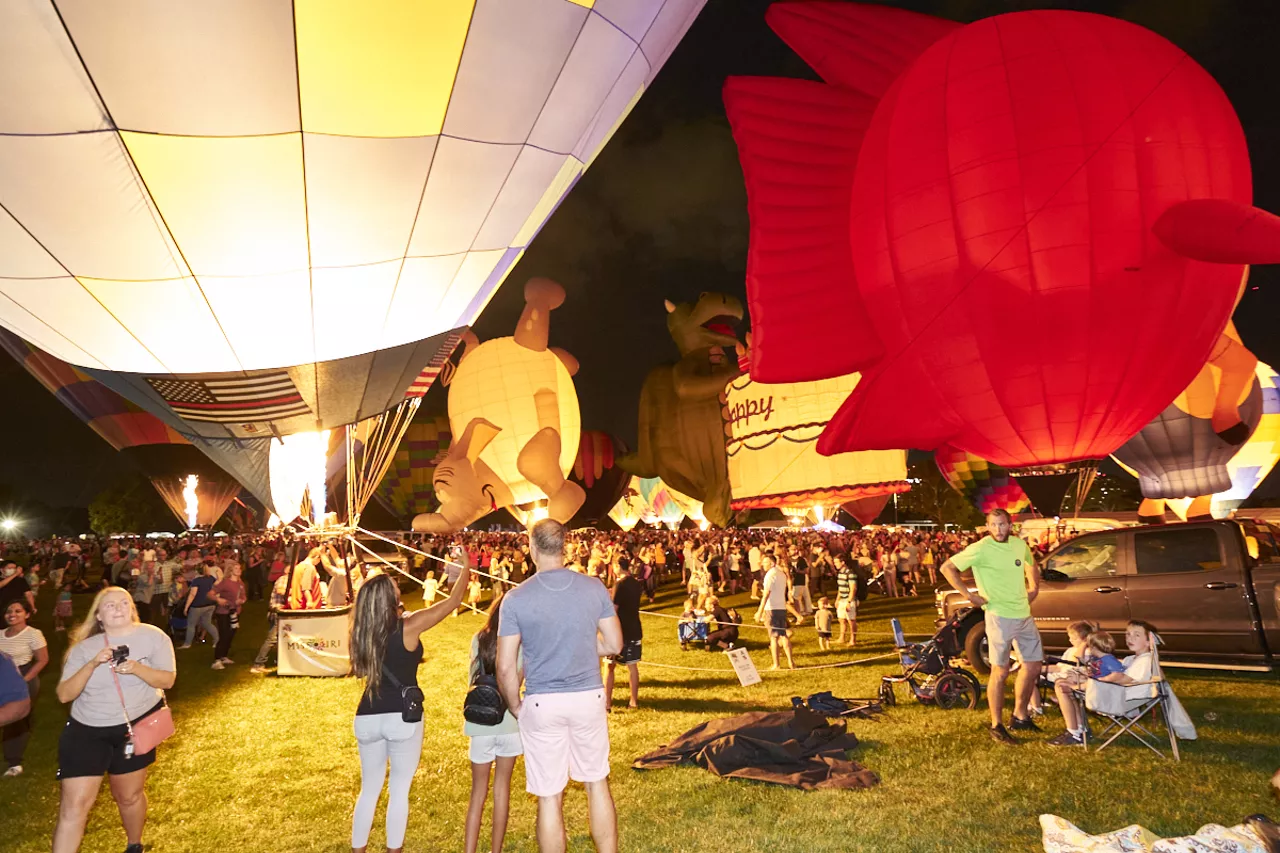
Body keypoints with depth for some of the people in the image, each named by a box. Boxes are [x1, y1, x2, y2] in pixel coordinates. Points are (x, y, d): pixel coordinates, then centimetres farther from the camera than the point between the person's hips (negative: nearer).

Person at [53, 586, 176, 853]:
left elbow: (167, 680, -11)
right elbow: (64, 695, -9)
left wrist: (137, 668, -28)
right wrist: (92, 664, -23)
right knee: (74, 804, -5)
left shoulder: (153, 636, -8)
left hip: (135, 726, -1)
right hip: (86, 730, 1)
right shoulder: (84, 647, -3)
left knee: (128, 796, 14)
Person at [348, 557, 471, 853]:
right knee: (399, 790, 9)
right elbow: (452, 601, -7)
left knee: (369, 790, 18)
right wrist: (466, 568, 7)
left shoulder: (362, 632, 0)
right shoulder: (409, 626, -15)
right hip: (402, 717, -5)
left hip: (367, 717, 5)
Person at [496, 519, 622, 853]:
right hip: (589, 697, 2)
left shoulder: (516, 598, -11)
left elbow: (505, 667, -9)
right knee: (597, 785, 18)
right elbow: (614, 645, 3)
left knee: (550, 797, 10)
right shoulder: (594, 588, -5)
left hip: (542, 704, -2)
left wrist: (515, 706, 7)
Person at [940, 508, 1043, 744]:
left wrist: (1033, 587, 14)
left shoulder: (1020, 544, 4)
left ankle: (1020, 717, 29)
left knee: (1033, 667, 13)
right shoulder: (980, 549, -15)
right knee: (1000, 672, -2)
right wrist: (970, 595, -15)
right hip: (999, 617, -7)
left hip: (1025, 616, 7)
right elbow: (947, 568, -14)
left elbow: (1030, 564, 27)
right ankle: (997, 726, 10)